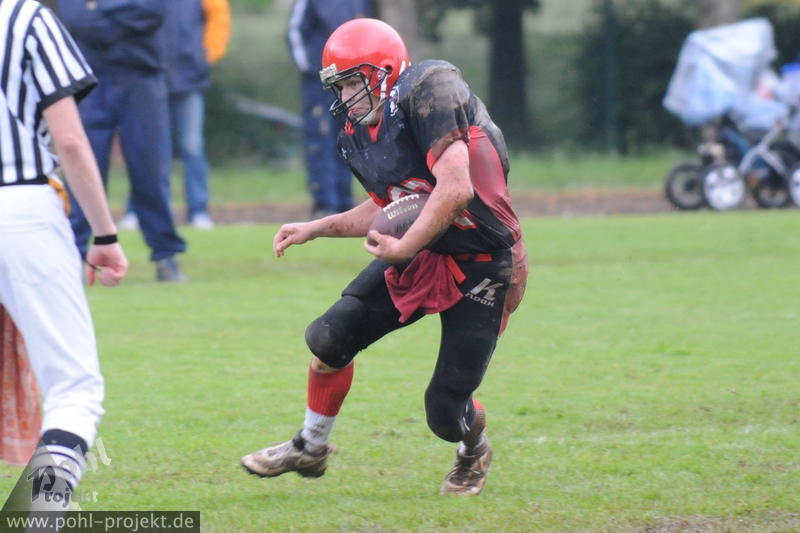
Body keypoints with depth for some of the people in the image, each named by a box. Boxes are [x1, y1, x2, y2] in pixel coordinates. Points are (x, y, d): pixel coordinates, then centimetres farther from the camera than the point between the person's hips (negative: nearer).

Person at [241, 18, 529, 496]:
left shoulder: (428, 91, -21)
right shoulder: (362, 134, 5)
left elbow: (455, 189, -28)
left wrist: (403, 248, -21)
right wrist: (315, 229, 12)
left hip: (481, 267, -8)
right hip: (418, 253, 8)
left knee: (446, 413, -8)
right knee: (329, 339, -2)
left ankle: (473, 452, 29)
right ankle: (310, 448, 22)